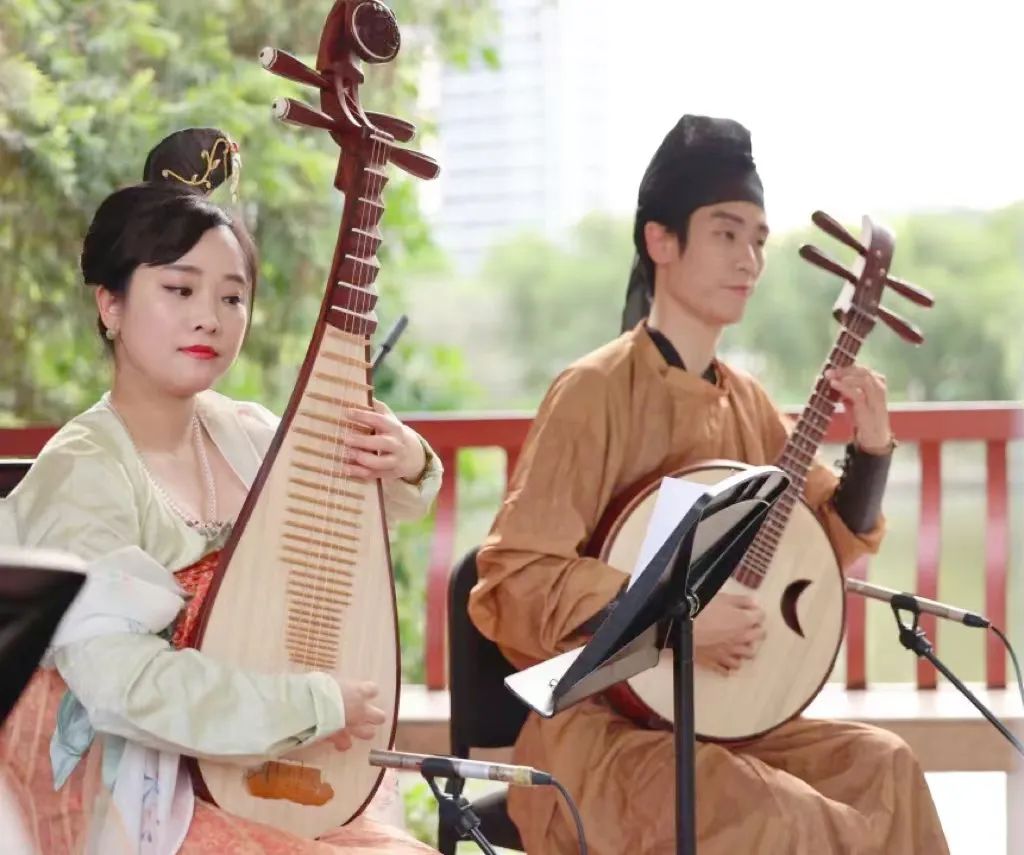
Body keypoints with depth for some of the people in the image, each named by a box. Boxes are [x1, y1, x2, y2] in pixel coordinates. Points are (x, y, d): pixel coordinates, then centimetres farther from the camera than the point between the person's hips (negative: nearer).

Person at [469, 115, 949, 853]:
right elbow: (511, 582, -17)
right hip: (597, 725, -7)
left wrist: (872, 449, 2)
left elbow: (826, 547, 20)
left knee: (880, 765, -13)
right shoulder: (595, 391, -12)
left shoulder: (747, 402, 9)